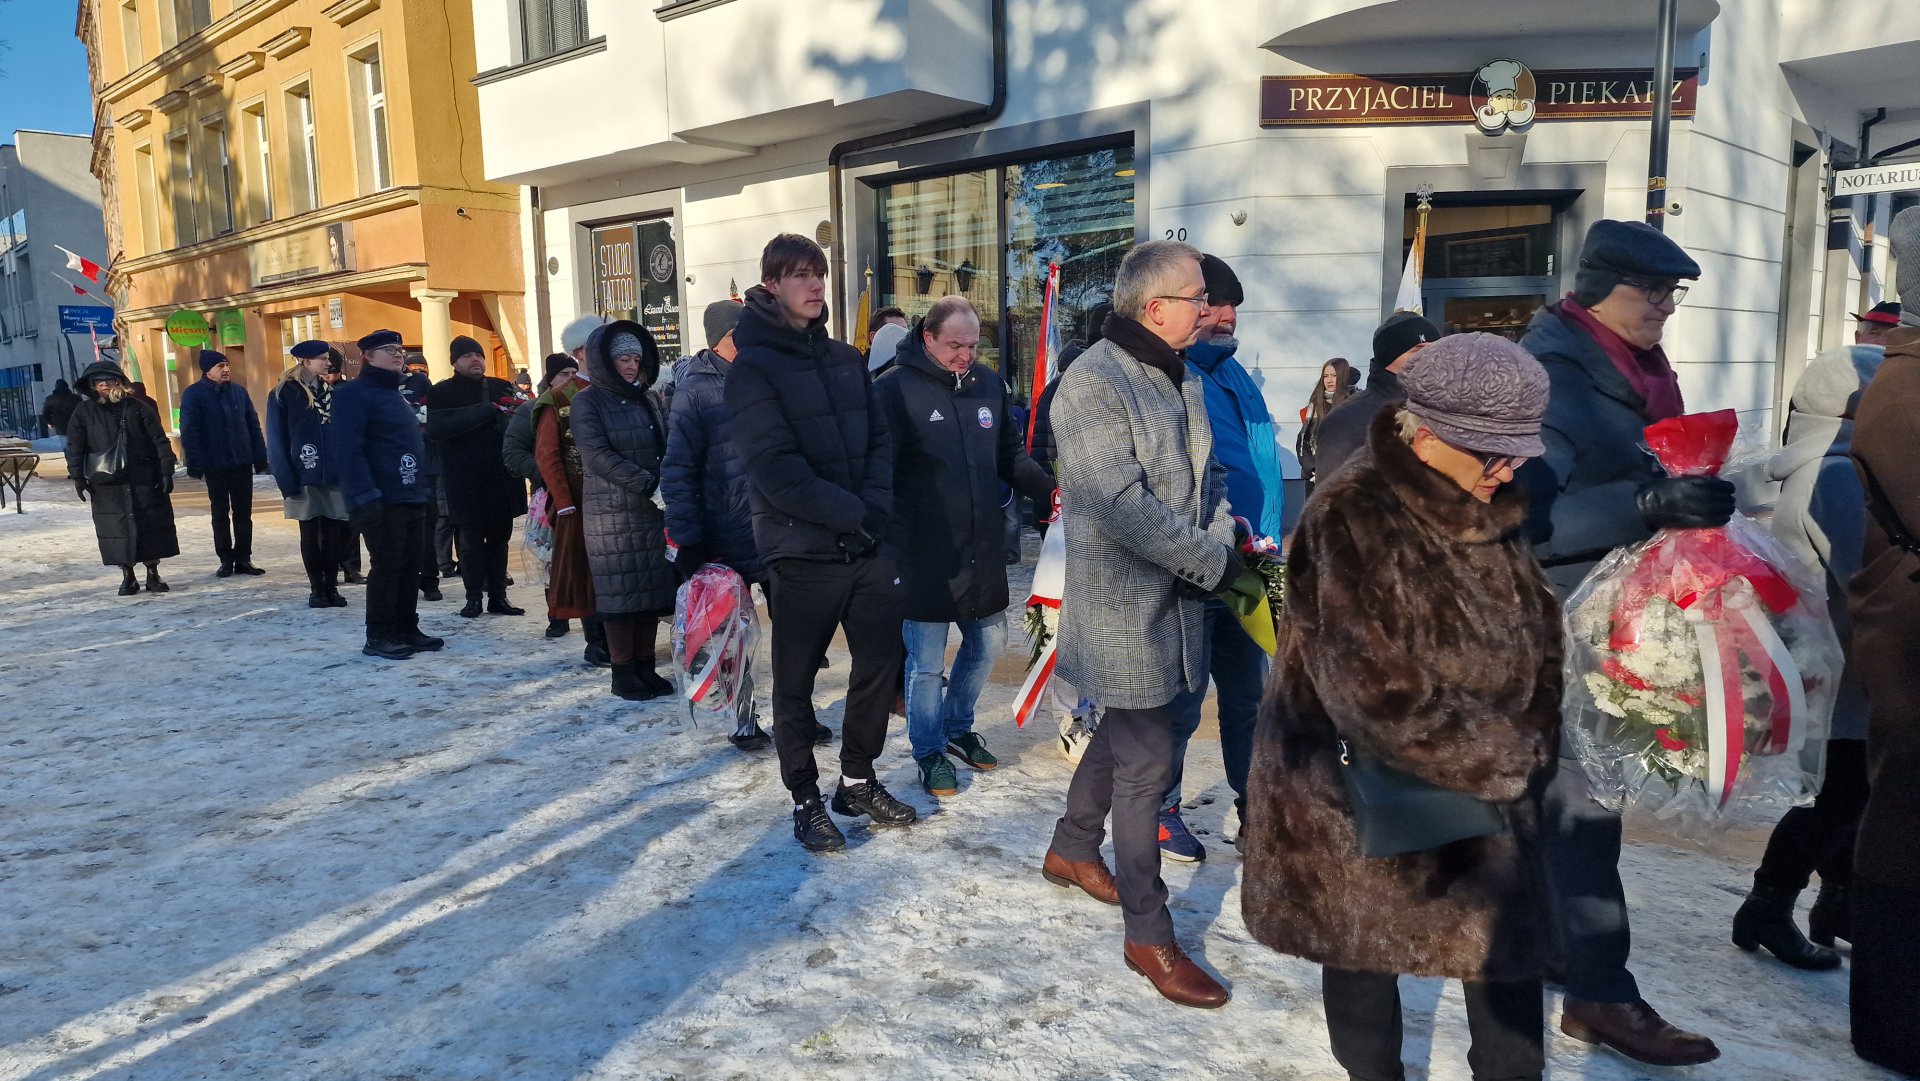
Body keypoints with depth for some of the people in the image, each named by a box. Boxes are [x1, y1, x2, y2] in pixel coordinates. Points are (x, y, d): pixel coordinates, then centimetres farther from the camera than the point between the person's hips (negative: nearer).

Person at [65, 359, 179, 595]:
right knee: (117, 530, 3)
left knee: (152, 526, 2)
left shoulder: (137, 408, 3)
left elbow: (159, 440, 1)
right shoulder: (84, 412, 5)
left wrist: (166, 471, -5)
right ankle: (127, 577, 13)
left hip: (145, 480, 0)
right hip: (107, 485, 0)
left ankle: (153, 574, 14)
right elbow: (75, 447, 5)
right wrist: (78, 477, -3)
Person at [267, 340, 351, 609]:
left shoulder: (331, 392, 10)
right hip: (304, 478, -3)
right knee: (310, 534, 5)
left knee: (334, 533, 4)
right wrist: (286, 482, -12)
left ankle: (331, 587, 14)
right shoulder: (283, 394, -4)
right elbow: (276, 443, -5)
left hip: (334, 476, 4)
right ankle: (316, 589, 14)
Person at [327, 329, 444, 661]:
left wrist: (423, 486, 16)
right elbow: (346, 450, -19)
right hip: (382, 501, -9)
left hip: (412, 497, 9)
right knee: (386, 566, -4)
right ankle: (378, 637, 5)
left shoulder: (396, 395, 19)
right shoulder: (353, 394, -10)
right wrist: (365, 496, -26)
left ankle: (407, 630, 20)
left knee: (411, 565, 11)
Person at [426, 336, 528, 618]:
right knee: (471, 541, 3)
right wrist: (488, 412, -20)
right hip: (466, 483, -3)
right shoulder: (442, 393, -1)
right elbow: (438, 427, -17)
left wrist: (512, 415, -16)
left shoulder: (502, 388, 11)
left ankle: (498, 596, 17)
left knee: (499, 539, 9)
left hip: (502, 479, 3)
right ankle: (473, 598, 14)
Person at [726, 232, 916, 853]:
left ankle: (858, 780, 31)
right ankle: (806, 801, 23)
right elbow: (776, 468, -17)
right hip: (802, 552, -6)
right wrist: (850, 512, -17)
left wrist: (875, 506, -11)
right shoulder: (753, 368, -7)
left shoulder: (846, 360, 12)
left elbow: (879, 441, 7)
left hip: (867, 546, 6)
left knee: (880, 665, 12)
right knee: (796, 684, 7)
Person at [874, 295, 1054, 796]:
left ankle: (957, 726, 40)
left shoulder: (989, 384, 7)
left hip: (983, 549, 6)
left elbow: (1011, 454, 14)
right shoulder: (895, 389, -11)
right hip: (923, 556, -6)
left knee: (989, 643, 18)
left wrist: (1050, 489, -2)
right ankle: (929, 751, 25)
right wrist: (883, 541, -18)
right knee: (927, 663, 4)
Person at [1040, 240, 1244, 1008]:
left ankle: (1071, 849, 44)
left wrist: (1223, 536, -1)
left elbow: (1203, 477, 18)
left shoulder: (1180, 379, 12)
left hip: (1175, 598, 9)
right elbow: (1124, 506, -25)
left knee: (1125, 732, 22)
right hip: (1124, 605, -9)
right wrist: (1216, 562, -18)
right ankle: (1148, 935, 10)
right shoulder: (1094, 383, -18)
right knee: (1146, 762, -3)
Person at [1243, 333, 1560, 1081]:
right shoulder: (1354, 522, -25)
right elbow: (1382, 695, -28)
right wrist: (1504, 763, -16)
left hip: (1485, 785, 7)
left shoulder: (1494, 513, 1)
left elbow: (1538, 638, 13)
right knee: (1365, 951, 13)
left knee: (1511, 946, 15)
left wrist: (1527, 746, 0)